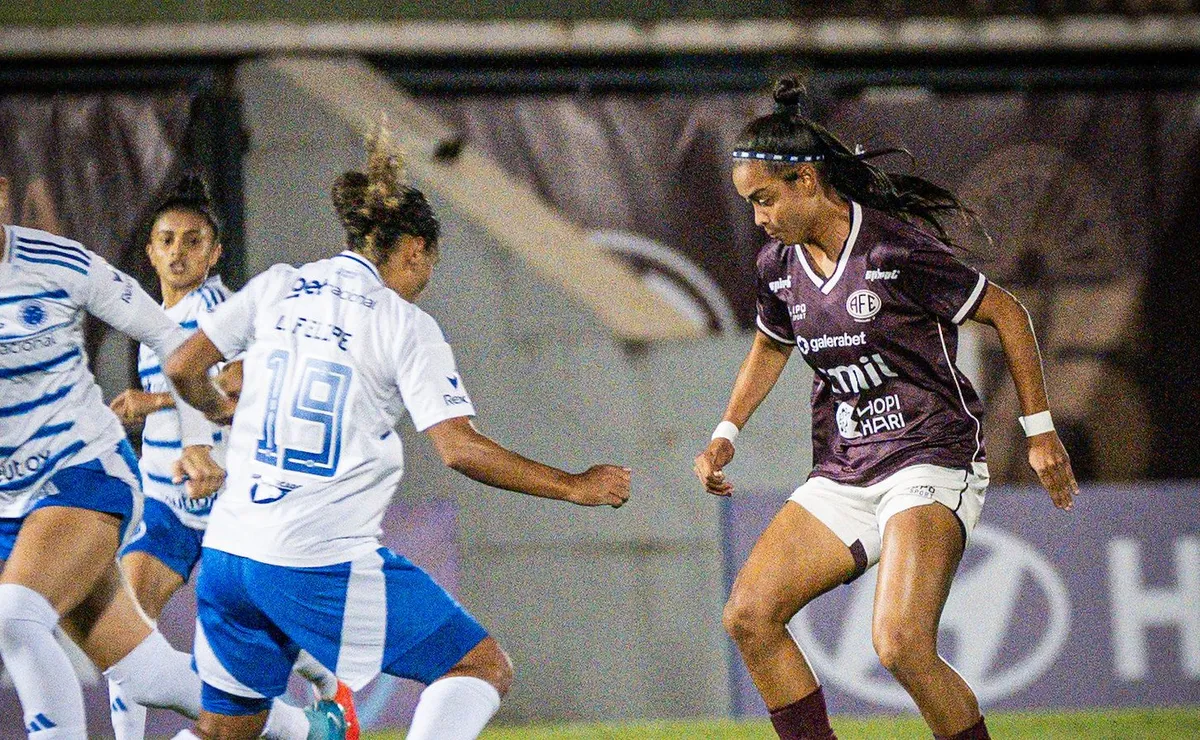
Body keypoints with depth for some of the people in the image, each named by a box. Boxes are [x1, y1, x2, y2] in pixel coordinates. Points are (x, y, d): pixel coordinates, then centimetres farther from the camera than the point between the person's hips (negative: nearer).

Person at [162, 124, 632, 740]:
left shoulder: (277, 287, 11)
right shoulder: (405, 325, -1)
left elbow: (183, 370, 11)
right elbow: (460, 449, -8)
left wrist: (219, 409, 34)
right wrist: (574, 487, 1)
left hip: (227, 548, 6)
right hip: (326, 560, -6)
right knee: (484, 668, 2)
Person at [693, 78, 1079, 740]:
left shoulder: (897, 249, -15)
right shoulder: (778, 265, 5)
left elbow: (1007, 313, -5)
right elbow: (771, 345, 28)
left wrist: (1039, 432, -3)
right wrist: (727, 432, 16)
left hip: (930, 459, -7)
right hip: (842, 474, 7)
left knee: (900, 644, -25)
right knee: (749, 616, -7)